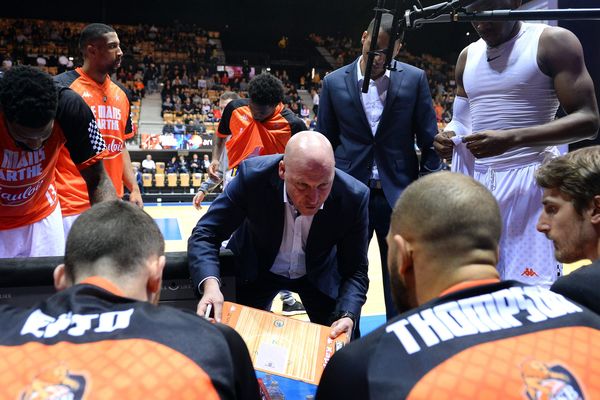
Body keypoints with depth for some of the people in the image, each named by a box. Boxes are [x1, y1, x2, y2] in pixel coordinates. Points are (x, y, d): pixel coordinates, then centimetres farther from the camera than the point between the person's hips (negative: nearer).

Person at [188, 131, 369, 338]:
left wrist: (347, 316, -38)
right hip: (256, 269, 0)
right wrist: (210, 283, -44)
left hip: (319, 273, 1)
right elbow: (205, 234, -25)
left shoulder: (354, 196, -29)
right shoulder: (253, 175, -32)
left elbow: (355, 270, -19)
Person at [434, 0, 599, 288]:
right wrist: (450, 136, -2)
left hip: (530, 179, -5)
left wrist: (511, 139, -24)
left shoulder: (554, 42, -5)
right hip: (475, 181, 6)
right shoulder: (468, 56, 14)